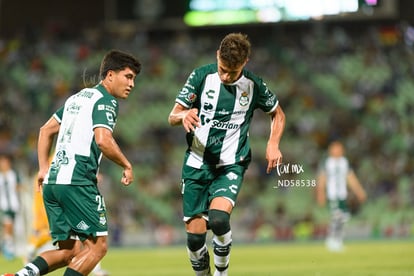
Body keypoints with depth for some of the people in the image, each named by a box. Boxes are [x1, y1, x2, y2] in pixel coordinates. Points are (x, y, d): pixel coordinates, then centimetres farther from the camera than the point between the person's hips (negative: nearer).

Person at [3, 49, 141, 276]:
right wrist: (127, 166, -5)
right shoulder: (106, 101, -4)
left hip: (52, 181, 9)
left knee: (70, 252, 9)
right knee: (97, 246, -3)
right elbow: (102, 140, -19)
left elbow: (46, 130, 27)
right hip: (77, 181, -9)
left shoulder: (78, 97, 23)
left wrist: (43, 168, 25)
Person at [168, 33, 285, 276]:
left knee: (218, 219, -26)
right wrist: (184, 115, -28)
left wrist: (273, 144, -4)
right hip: (197, 164, 1)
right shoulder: (202, 76, -6)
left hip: (231, 166, -1)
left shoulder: (254, 85, -5)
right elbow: (173, 116, -4)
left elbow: (278, 114, 13)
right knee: (195, 235, -3)